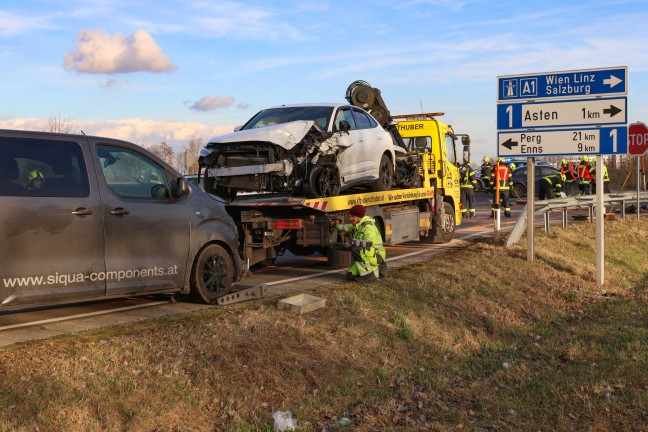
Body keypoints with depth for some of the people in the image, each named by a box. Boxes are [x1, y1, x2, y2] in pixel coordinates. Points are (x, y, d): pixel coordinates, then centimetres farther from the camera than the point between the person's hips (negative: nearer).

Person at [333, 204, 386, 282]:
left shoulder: (368, 226, -22)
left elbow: (369, 243, -36)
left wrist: (354, 242, -27)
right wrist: (335, 225, 10)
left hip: (376, 256, -10)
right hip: (367, 256, 10)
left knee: (356, 249, -32)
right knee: (350, 275, 4)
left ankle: (369, 274, -20)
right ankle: (377, 269, 16)